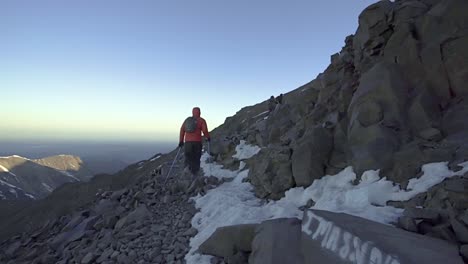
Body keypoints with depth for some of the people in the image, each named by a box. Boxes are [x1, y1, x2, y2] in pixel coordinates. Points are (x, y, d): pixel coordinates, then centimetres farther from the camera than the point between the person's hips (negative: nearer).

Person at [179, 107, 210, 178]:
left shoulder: (187, 120, 12)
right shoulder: (201, 120, 1)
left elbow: (182, 130, 7)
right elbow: (204, 130, -7)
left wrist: (181, 141, 10)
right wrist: (208, 137, 12)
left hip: (187, 141, 3)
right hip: (197, 141, -2)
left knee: (188, 156, 13)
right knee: (196, 158, 7)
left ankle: (187, 167, -13)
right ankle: (194, 173, 4)